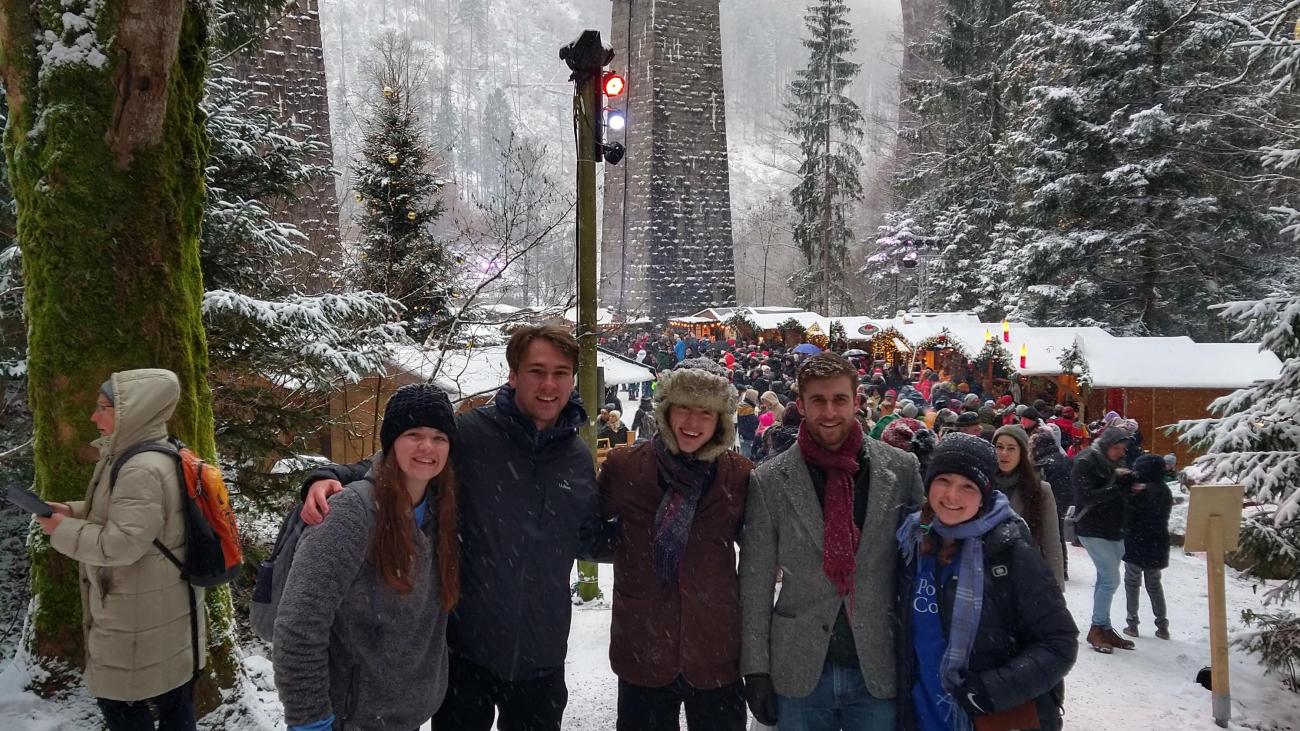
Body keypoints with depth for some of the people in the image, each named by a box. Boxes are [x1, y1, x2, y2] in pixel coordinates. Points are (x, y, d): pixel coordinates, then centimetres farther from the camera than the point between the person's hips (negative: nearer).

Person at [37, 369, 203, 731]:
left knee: (120, 701, 5)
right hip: (164, 607, 10)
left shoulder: (143, 470, -25)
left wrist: (63, 531, -12)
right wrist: (72, 512, 9)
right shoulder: (134, 459, 10)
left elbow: (122, 544, -26)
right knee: (171, 698, 18)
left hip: (142, 615, -10)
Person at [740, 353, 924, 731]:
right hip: (800, 676, 0)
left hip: (880, 672, 0)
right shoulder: (769, 480, -4)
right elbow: (755, 582, -1)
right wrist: (755, 668, -3)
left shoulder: (901, 469, -2)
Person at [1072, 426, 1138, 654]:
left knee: (1106, 579, 12)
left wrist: (1129, 481, -5)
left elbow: (1124, 496, 15)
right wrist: (1116, 487, -22)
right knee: (1111, 579, -11)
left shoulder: (1115, 464, 12)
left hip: (1114, 530, 8)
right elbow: (1087, 496, -20)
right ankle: (1097, 629, 0)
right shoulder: (1085, 463, -12)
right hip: (1093, 530, -8)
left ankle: (1104, 628, 19)